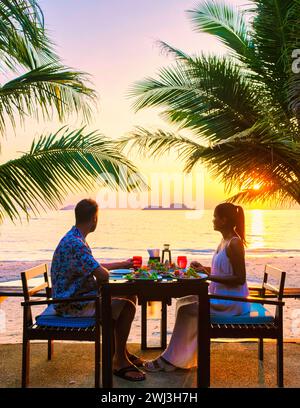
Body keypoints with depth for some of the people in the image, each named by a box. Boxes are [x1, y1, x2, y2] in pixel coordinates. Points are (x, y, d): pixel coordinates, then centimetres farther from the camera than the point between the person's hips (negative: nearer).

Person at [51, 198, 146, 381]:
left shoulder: (76, 239, 9)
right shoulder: (75, 243, -26)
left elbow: (95, 267, 21)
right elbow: (103, 275, -30)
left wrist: (124, 264, 23)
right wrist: (98, 285, -7)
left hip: (80, 295, 10)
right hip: (71, 304, -10)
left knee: (131, 296, 10)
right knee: (127, 306, -18)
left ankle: (121, 351, 21)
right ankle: (119, 362, -2)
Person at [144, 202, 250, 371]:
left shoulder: (234, 244, -19)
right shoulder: (225, 240, 10)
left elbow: (240, 278, -22)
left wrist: (209, 276, -24)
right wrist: (204, 268, 6)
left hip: (230, 303, -10)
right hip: (220, 297, 10)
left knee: (187, 309, -12)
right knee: (183, 302, 6)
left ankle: (171, 360, 2)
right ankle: (185, 356, 7)